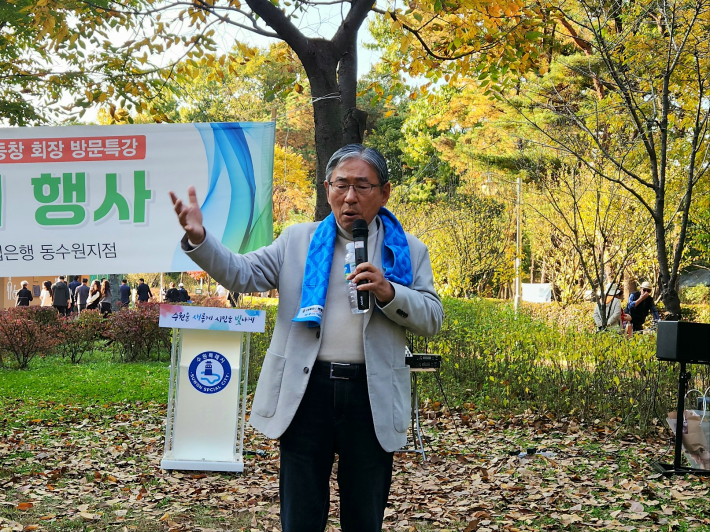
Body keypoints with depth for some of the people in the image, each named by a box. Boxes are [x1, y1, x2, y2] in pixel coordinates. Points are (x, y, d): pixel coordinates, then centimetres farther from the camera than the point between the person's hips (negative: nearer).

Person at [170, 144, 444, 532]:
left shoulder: (409, 251, 7)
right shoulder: (297, 241, 9)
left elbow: (432, 320, 3)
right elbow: (241, 275, -1)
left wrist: (388, 292, -15)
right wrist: (198, 238, -18)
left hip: (372, 396, 0)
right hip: (307, 389, 0)